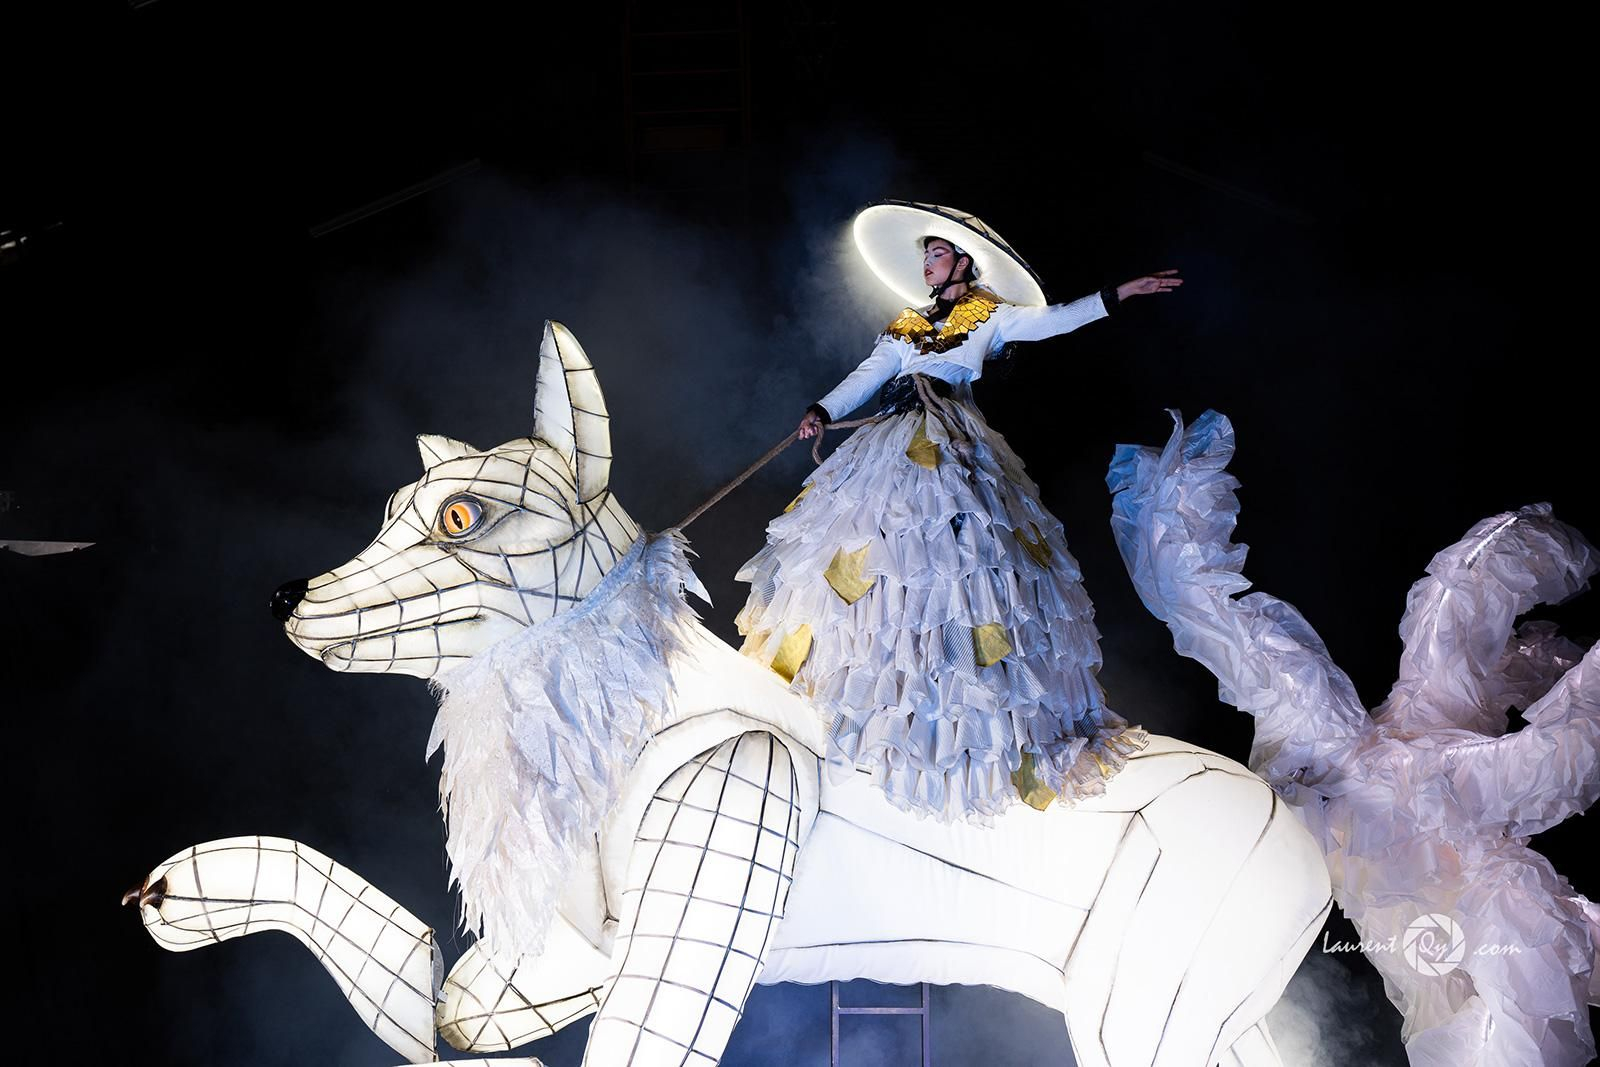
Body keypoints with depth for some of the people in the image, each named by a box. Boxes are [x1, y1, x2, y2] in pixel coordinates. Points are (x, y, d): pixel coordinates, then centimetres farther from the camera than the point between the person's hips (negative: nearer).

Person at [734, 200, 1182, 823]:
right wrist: (823, 410, -2)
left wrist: (1117, 295, -11)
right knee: (868, 545, -2)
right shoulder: (906, 328, 23)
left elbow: (1051, 320, -1)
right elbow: (867, 377, 14)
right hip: (893, 446, 5)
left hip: (953, 445, -5)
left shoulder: (991, 318, 10)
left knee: (954, 557, -13)